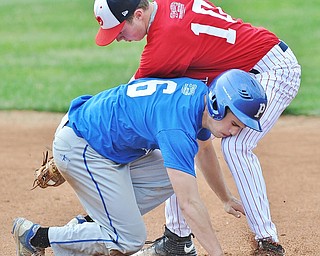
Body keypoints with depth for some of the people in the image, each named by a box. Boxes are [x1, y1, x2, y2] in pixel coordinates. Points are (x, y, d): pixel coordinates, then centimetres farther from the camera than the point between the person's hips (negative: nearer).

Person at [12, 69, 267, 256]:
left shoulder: (201, 94, -3)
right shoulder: (178, 126, -32)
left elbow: (205, 152, 19)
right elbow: (189, 203, -35)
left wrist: (227, 199, 30)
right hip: (79, 149, -10)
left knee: (172, 179, 8)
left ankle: (88, 224, 10)